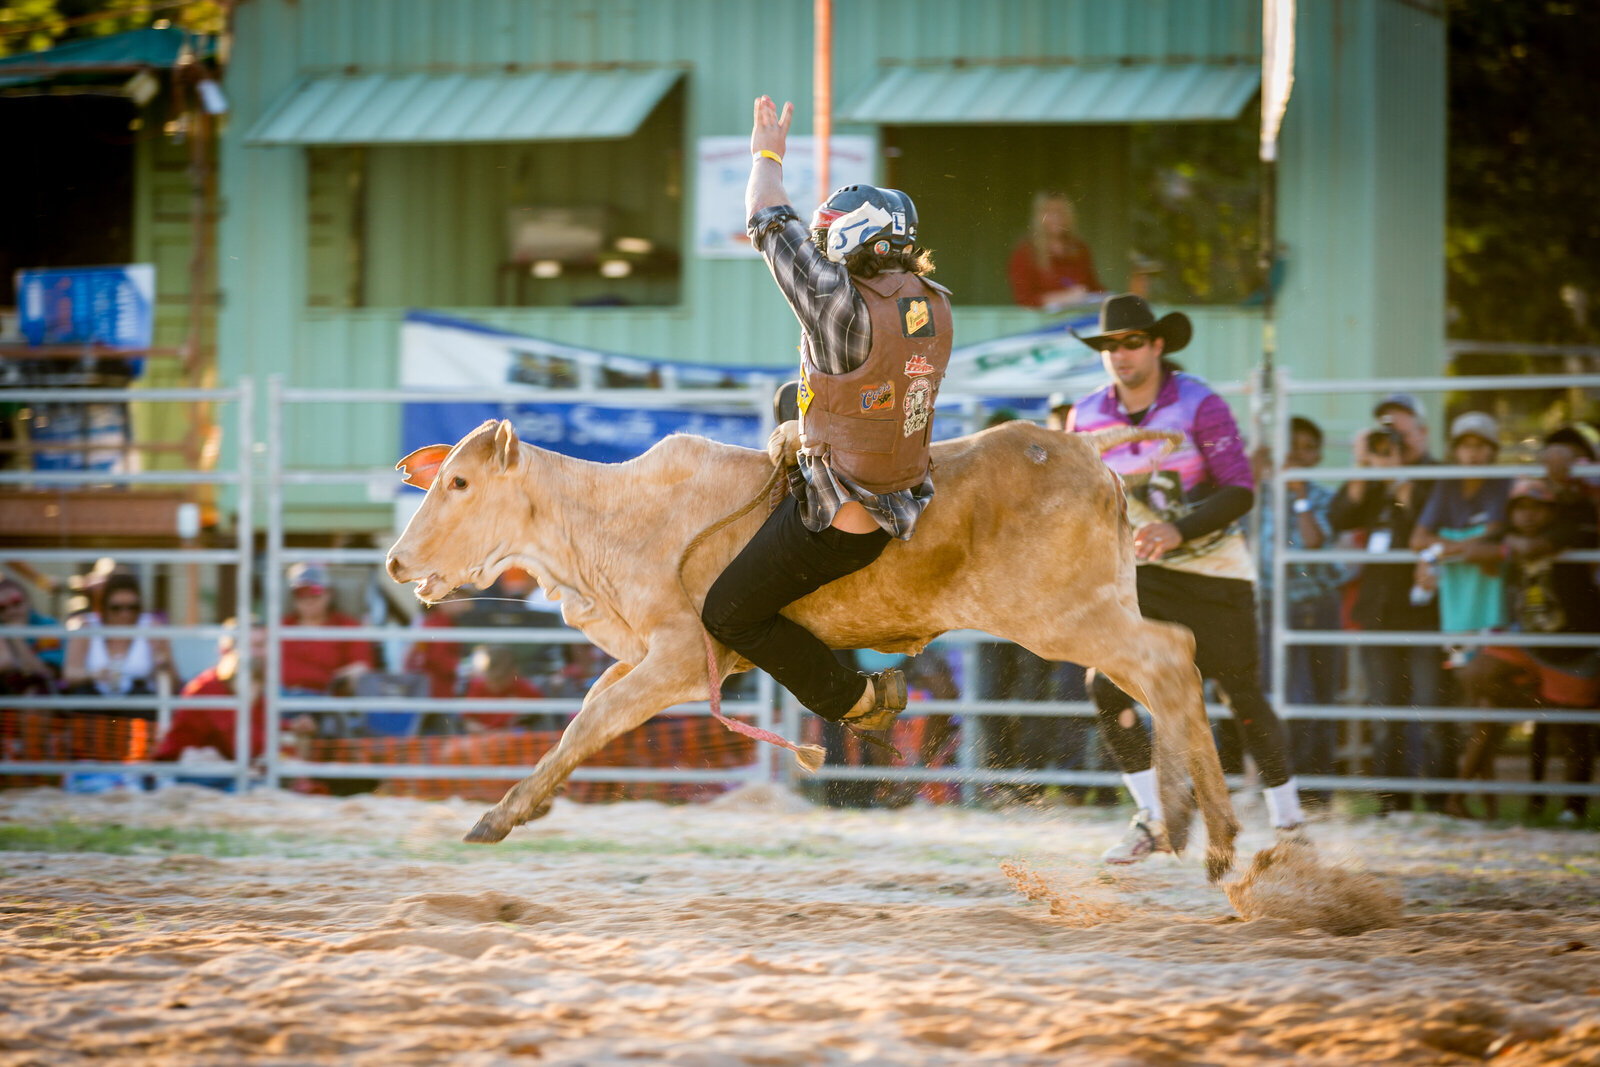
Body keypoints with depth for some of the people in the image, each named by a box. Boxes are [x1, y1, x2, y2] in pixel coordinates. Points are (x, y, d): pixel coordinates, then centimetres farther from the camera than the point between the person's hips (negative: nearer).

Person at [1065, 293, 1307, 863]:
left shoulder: (1199, 406, -17)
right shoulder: (1088, 417, -4)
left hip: (1215, 570, -3)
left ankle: (1289, 822, 20)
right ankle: (1153, 820, 0)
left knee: (1243, 699, 1)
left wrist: (1179, 530, -34)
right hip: (1143, 573, 3)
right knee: (1107, 686, -14)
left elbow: (1240, 491, -21)